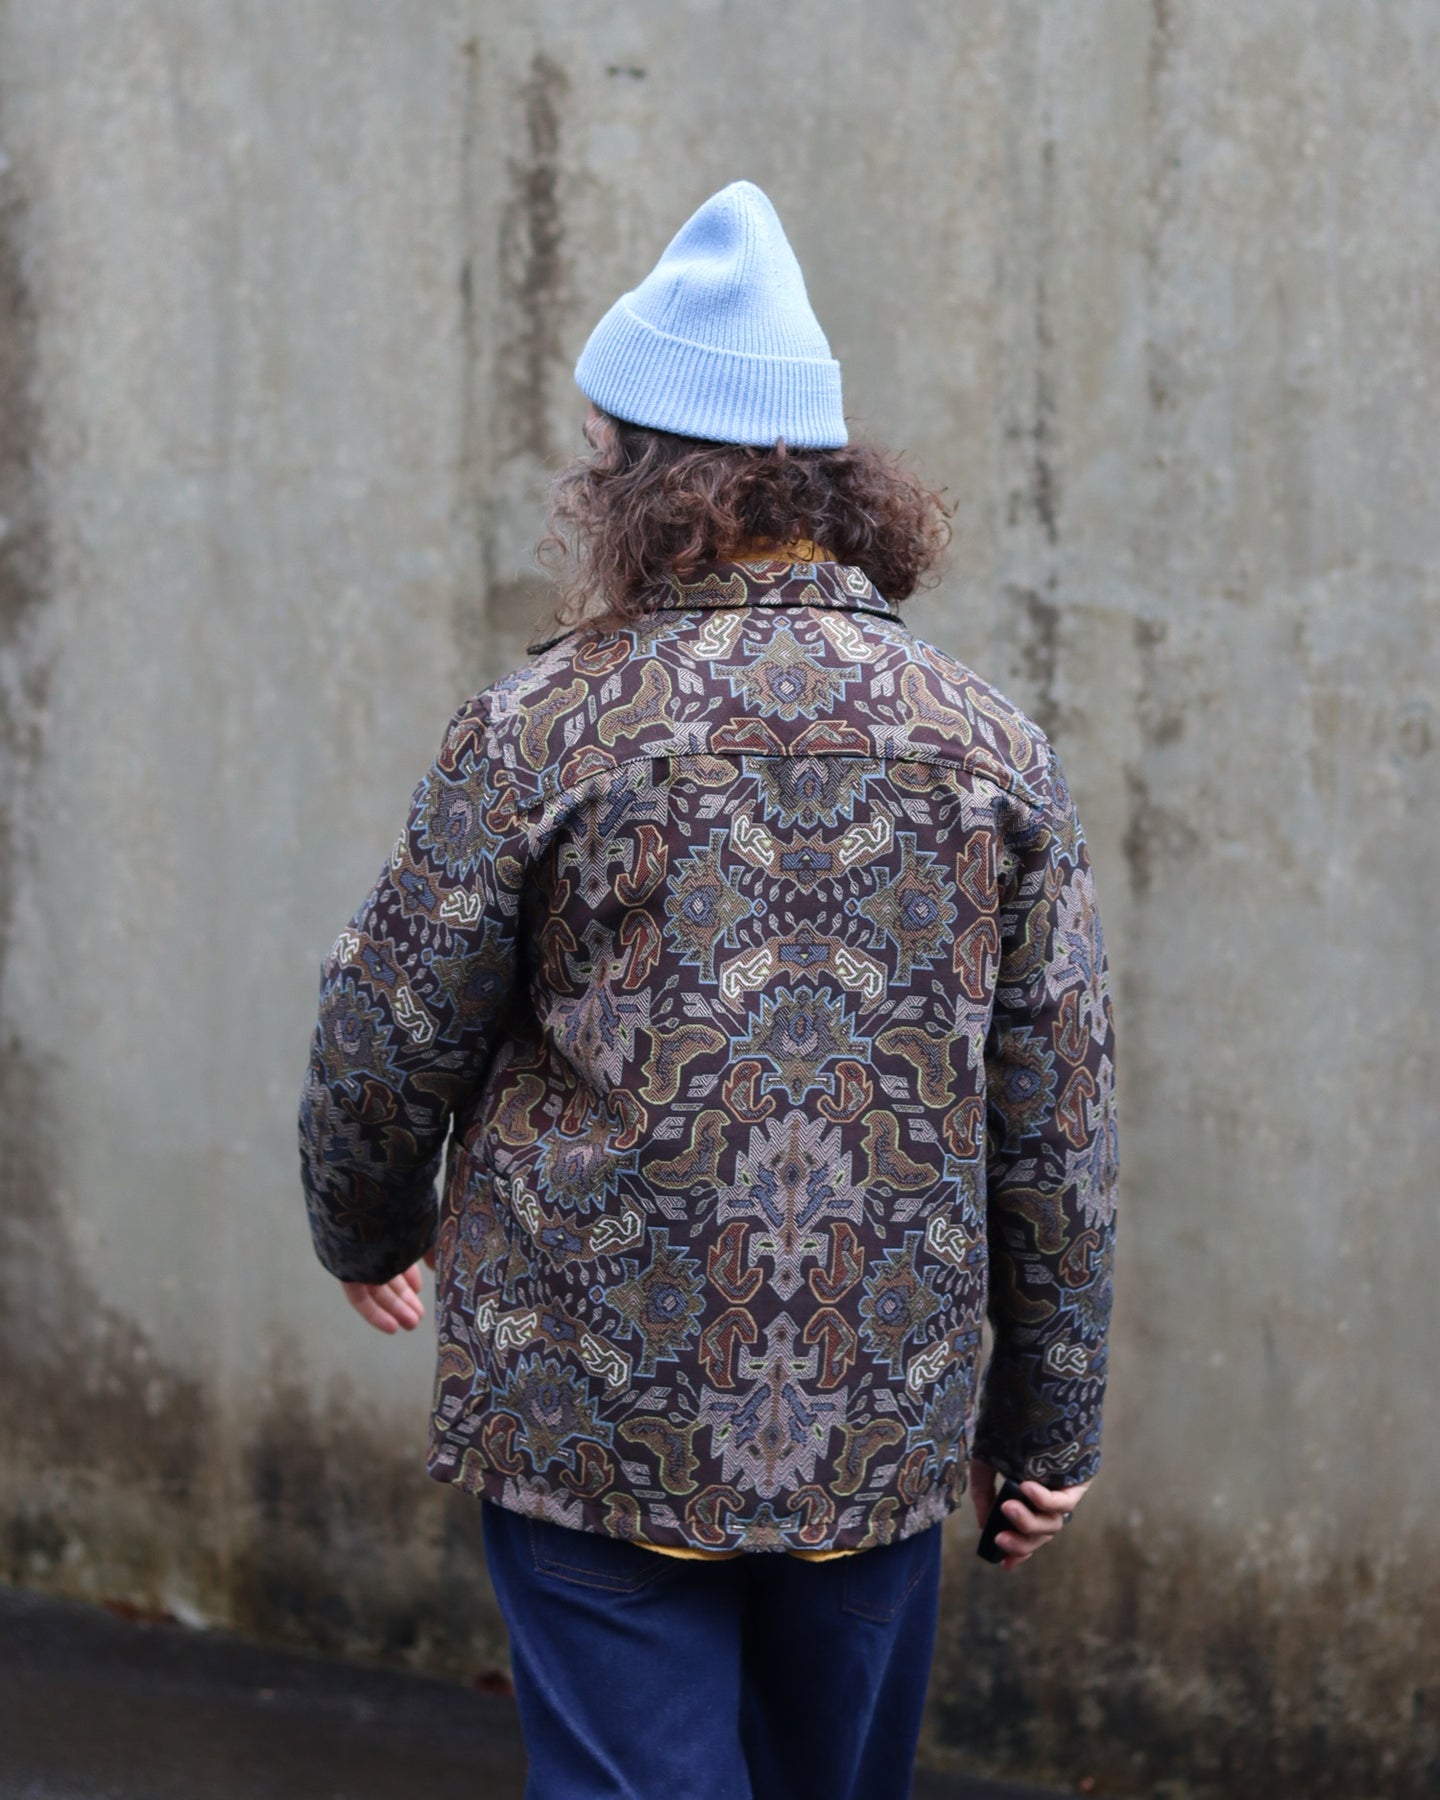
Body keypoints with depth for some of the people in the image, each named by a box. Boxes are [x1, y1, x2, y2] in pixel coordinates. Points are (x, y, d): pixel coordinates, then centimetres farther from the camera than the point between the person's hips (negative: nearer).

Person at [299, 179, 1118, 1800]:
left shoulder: (540, 732, -9)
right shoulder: (991, 748, 0)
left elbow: (385, 1042, -2)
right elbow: (1057, 1124, 2)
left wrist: (369, 1232, 19)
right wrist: (1051, 1413, 12)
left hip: (599, 1428, -3)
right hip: (887, 1428, 4)